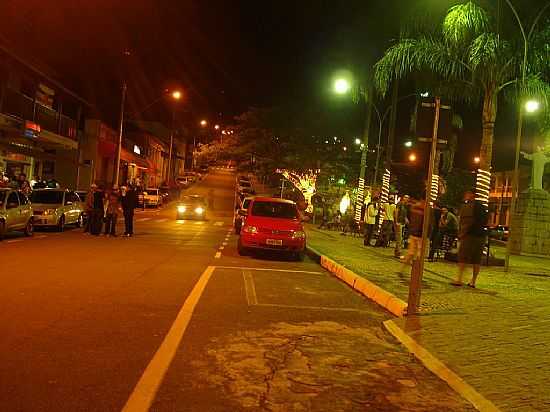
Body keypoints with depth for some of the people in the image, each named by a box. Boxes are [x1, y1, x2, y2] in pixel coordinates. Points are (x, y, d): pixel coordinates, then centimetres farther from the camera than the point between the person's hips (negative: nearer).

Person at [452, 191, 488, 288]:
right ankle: (473, 281, 10)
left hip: (469, 235, -7)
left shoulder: (468, 206, -7)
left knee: (462, 258, -2)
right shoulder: (482, 207, 16)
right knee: (476, 260, 7)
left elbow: (468, 221, -16)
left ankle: (459, 279, -5)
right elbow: (485, 222, 19)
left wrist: (462, 233, -11)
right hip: (481, 236, 7)